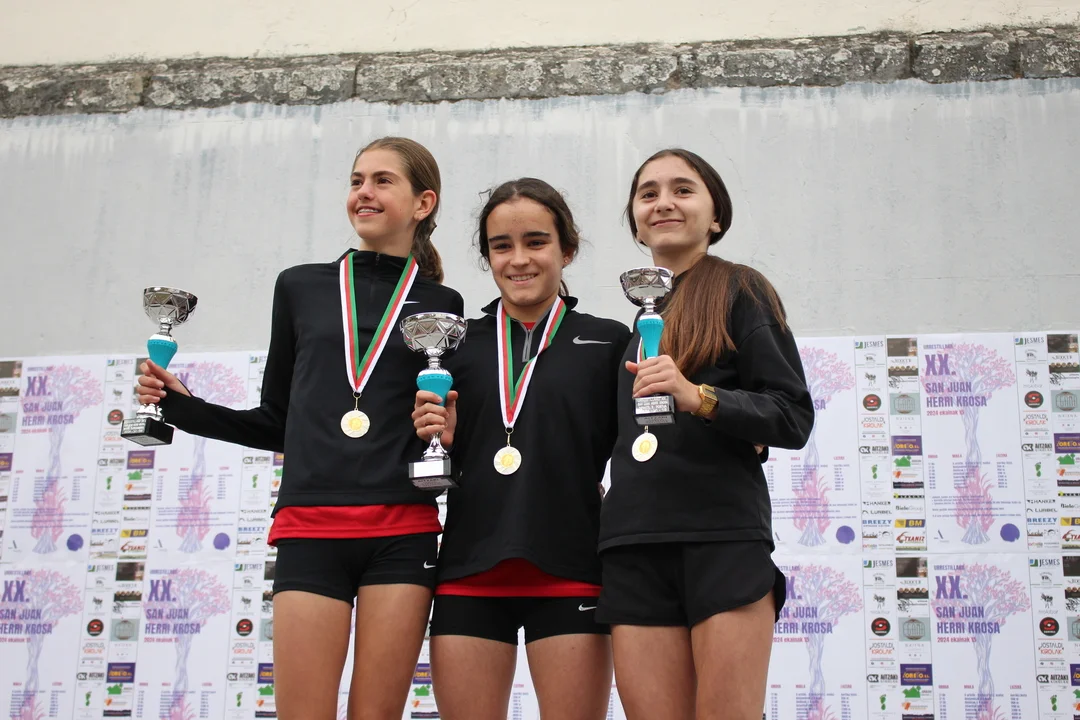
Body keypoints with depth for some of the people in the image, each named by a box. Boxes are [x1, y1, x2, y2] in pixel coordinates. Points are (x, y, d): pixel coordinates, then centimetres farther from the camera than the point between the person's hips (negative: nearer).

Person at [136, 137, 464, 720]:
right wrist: (183, 406, 7)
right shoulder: (301, 288, 13)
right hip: (310, 528, 1)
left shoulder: (440, 305, 10)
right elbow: (276, 422, 17)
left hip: (402, 531, 0)